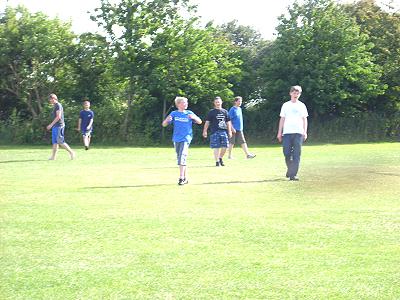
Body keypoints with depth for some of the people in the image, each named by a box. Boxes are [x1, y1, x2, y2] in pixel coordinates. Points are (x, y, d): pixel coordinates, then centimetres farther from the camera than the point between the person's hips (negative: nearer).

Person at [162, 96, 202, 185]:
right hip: (176, 139, 3)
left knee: (182, 157, -18)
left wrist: (194, 117, -18)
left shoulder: (189, 113, 2)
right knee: (180, 158, 8)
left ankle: (181, 178, -19)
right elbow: (164, 124, 3)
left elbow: (199, 122, 3)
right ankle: (185, 178, 18)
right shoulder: (174, 114, 5)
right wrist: (167, 120, -21)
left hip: (186, 138, -3)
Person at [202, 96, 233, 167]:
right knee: (216, 147, -6)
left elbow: (228, 122, 16)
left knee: (225, 146, 0)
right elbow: (207, 122, 4)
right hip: (215, 132, -3)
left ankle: (220, 158, 23)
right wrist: (205, 131, -3)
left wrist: (230, 132, 10)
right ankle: (217, 161, 2)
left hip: (224, 131, 3)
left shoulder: (225, 112, 14)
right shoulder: (211, 112, 5)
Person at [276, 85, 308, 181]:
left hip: (298, 133, -1)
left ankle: (293, 174, -8)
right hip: (287, 132, 1)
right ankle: (290, 169, 22)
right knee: (287, 153, -3)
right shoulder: (286, 105, 12)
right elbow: (282, 119, 12)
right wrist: (279, 133, 6)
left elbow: (304, 119, 9)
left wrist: (305, 132, -3)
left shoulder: (301, 105, 11)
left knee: (296, 155, -7)